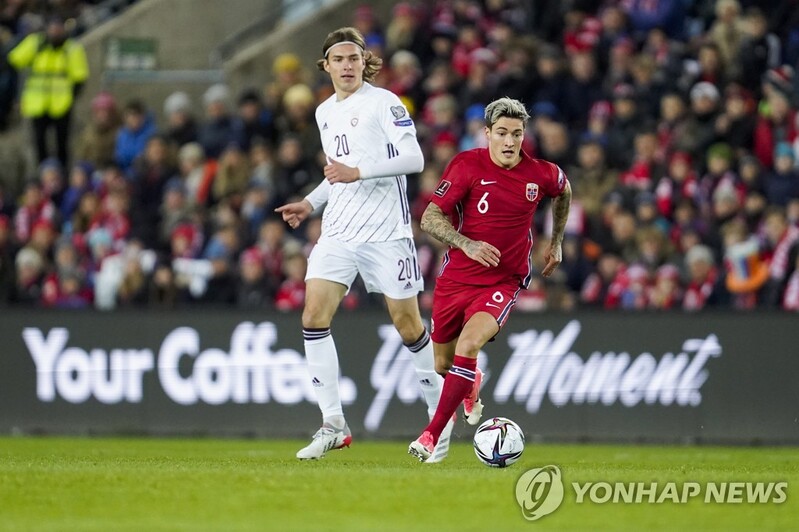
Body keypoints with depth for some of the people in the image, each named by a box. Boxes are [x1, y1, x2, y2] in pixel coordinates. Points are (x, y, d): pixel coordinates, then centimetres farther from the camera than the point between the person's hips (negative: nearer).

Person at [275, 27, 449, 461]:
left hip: (385, 231, -6)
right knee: (314, 317, -10)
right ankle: (333, 425, -6)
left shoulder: (383, 103, -7)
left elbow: (413, 158, -17)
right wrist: (311, 202, 16)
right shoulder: (325, 112, 16)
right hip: (338, 232, 6)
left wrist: (357, 172, -23)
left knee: (408, 325, 1)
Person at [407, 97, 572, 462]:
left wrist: (556, 242, 23)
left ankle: (431, 435, -25)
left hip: (503, 282, -1)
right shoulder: (467, 165, -11)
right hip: (456, 278, 1)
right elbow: (429, 218, -13)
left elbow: (563, 191, 22)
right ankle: (471, 384, 54)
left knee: (469, 344, -27)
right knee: (443, 364, 14)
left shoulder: (541, 174, -4)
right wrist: (466, 244, -29)